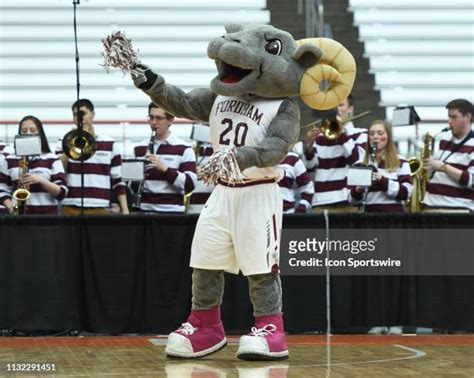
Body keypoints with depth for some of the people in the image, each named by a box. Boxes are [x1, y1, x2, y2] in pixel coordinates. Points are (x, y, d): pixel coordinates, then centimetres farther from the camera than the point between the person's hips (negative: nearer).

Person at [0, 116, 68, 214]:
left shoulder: (52, 160, 5)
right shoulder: (10, 160, 11)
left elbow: (62, 193, -2)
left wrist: (41, 180, -15)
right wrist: (10, 205, -8)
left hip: (46, 215, -1)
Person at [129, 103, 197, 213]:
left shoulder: (183, 149, -2)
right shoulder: (139, 149, 10)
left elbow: (190, 184, -10)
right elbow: (133, 188, 14)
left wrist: (165, 169, -19)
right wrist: (136, 180, -9)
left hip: (172, 212, -3)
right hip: (145, 211, 3)